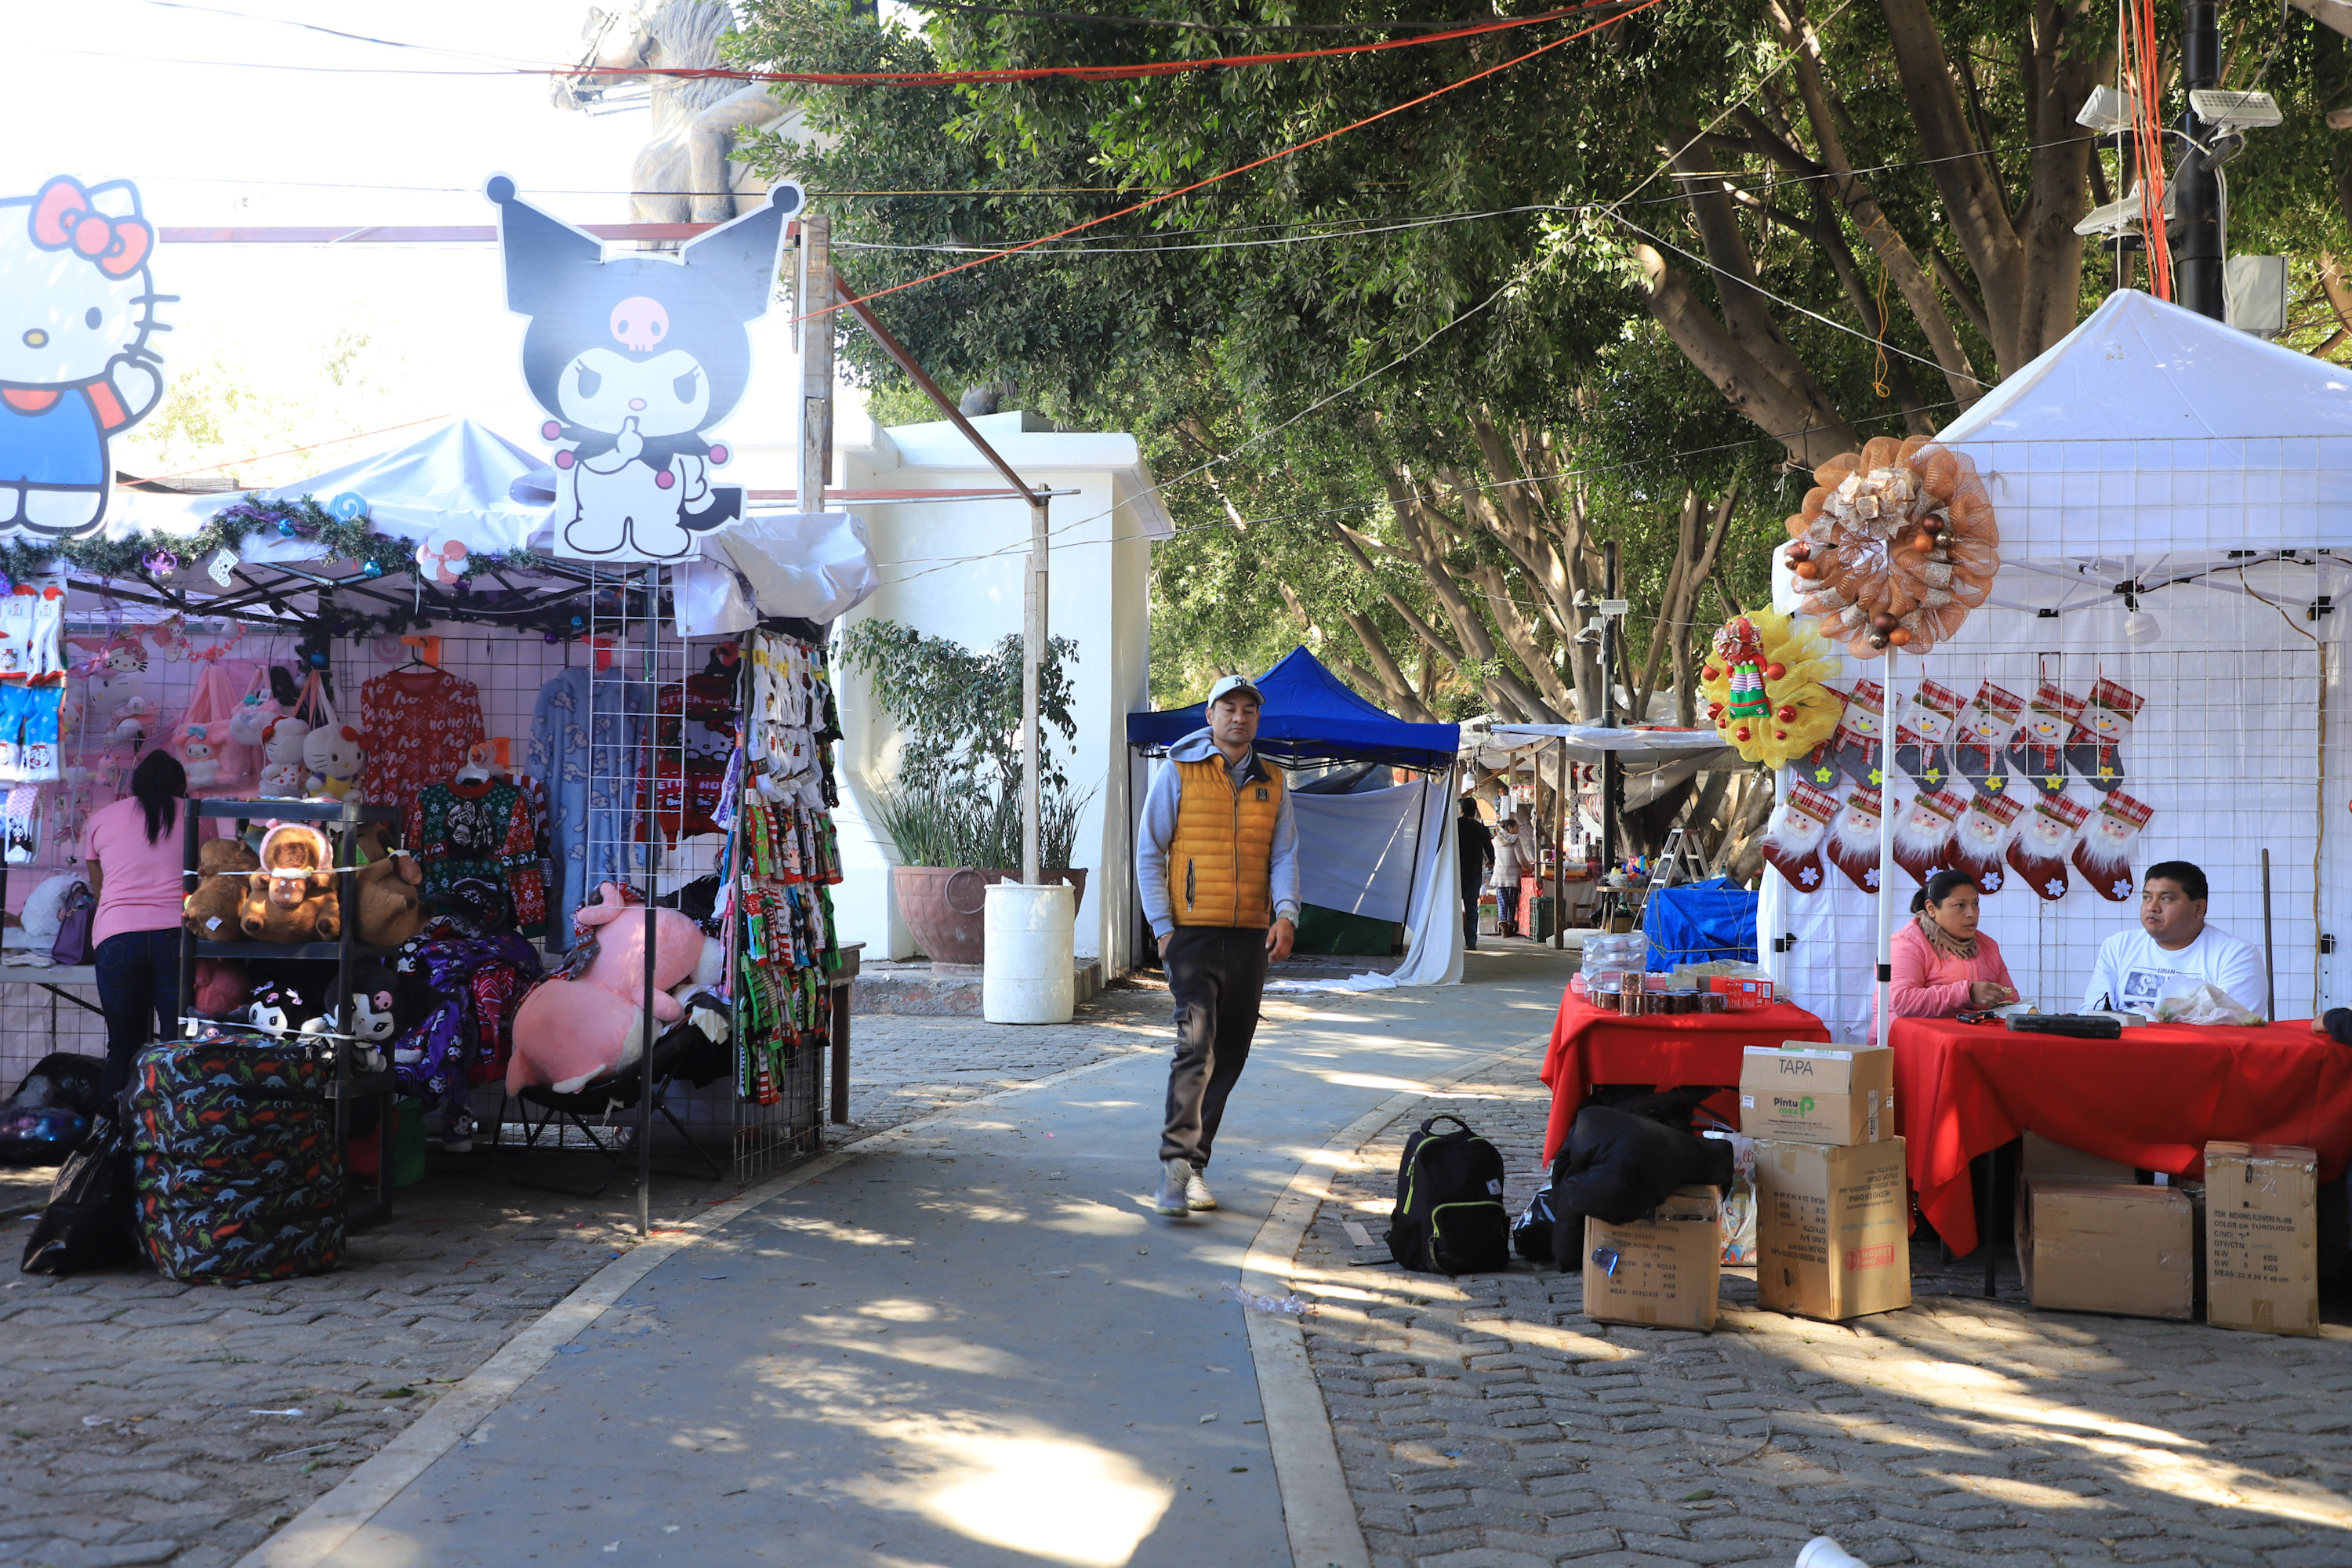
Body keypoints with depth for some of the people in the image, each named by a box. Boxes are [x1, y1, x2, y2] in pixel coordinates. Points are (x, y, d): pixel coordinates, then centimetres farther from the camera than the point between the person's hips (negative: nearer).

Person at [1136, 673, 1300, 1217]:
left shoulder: (1272, 784, 12)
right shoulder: (1179, 772, 1)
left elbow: (1284, 856, 11)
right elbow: (1149, 854, 1)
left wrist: (1286, 914, -8)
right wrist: (1163, 928, -7)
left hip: (1250, 938, 5)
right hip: (1193, 933, -5)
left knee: (1229, 1055, 7)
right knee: (1196, 1045, -17)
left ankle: (1195, 1160, 17)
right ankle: (1175, 1165, -17)